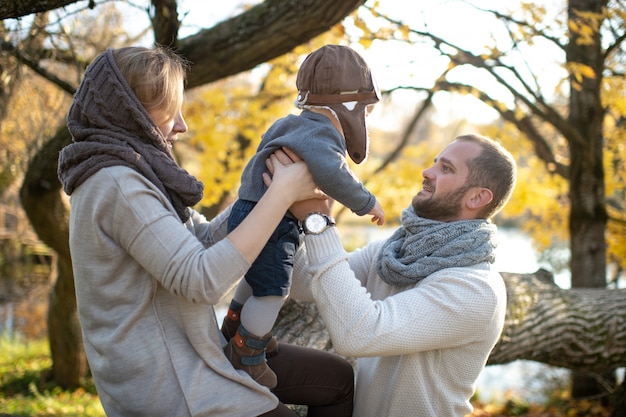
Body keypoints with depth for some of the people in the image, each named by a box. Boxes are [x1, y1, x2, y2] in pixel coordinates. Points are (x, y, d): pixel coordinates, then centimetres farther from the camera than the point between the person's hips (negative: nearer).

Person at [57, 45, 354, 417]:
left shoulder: (136, 173, 9)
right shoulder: (116, 184, -22)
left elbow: (207, 237, 10)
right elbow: (202, 280, -28)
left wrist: (267, 178, 0)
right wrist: (281, 193, -23)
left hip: (190, 354, 10)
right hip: (167, 385, -10)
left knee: (337, 378, 12)